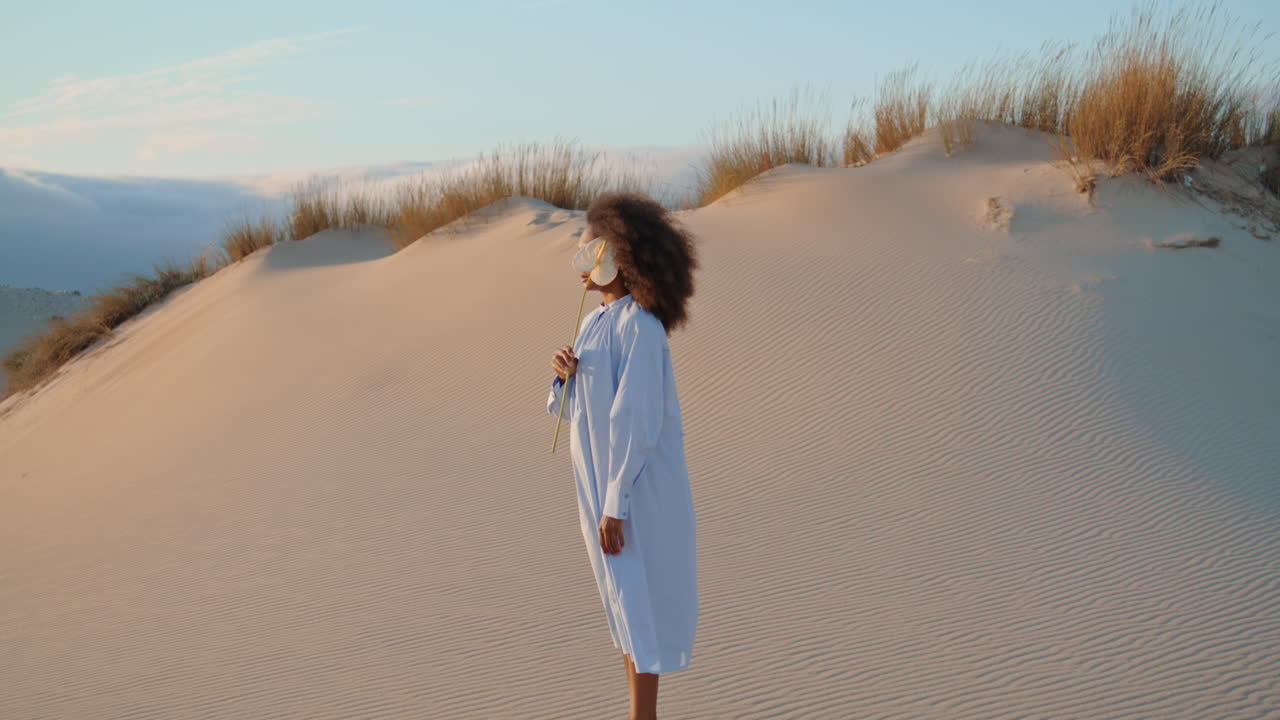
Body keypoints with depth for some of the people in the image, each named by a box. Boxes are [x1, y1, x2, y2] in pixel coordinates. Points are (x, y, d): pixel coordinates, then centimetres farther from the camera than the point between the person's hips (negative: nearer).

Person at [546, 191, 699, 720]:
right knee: (624, 601, 16)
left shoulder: (638, 326, -19)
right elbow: (581, 410, 15)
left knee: (640, 605, 0)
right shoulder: (598, 321, 10)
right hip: (603, 481, 9)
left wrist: (615, 506, -23)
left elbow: (635, 421, -23)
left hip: (637, 488, -9)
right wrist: (566, 376, -7)